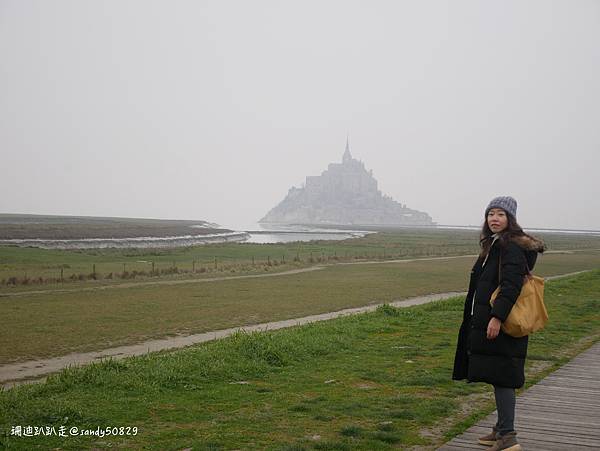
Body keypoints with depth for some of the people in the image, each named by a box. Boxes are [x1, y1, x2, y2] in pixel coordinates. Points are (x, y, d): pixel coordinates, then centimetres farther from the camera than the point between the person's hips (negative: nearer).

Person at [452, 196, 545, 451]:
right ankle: (501, 430, 25)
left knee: (501, 377, -7)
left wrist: (497, 317, -27)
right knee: (497, 377, 15)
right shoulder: (494, 244, 17)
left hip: (500, 324, -10)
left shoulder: (512, 247, -13)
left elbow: (511, 286, -22)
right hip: (485, 322, 10)